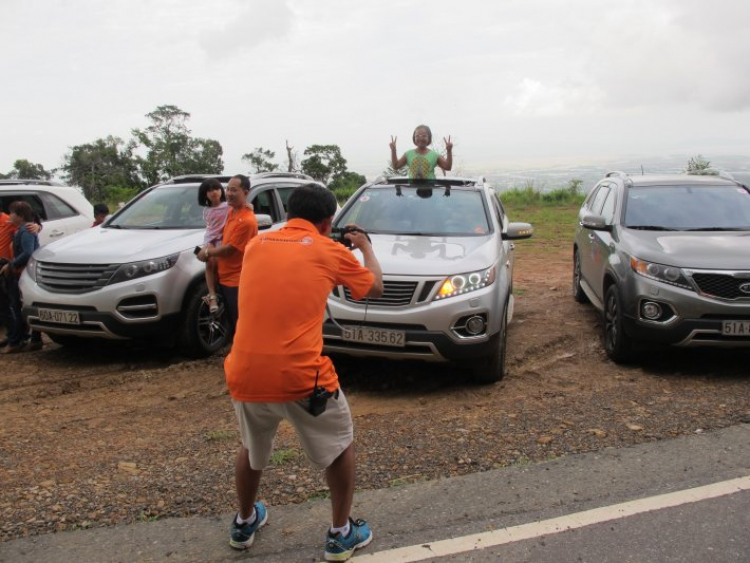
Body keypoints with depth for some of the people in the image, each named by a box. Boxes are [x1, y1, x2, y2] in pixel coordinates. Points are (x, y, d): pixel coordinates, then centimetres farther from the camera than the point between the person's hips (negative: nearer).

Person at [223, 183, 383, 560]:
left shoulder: (256, 244, 11)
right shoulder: (331, 251, 2)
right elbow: (376, 288, 19)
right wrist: (366, 247, 35)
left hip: (245, 374, 4)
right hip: (301, 377, -4)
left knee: (251, 447, 32)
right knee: (340, 445, 23)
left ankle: (244, 523, 48)